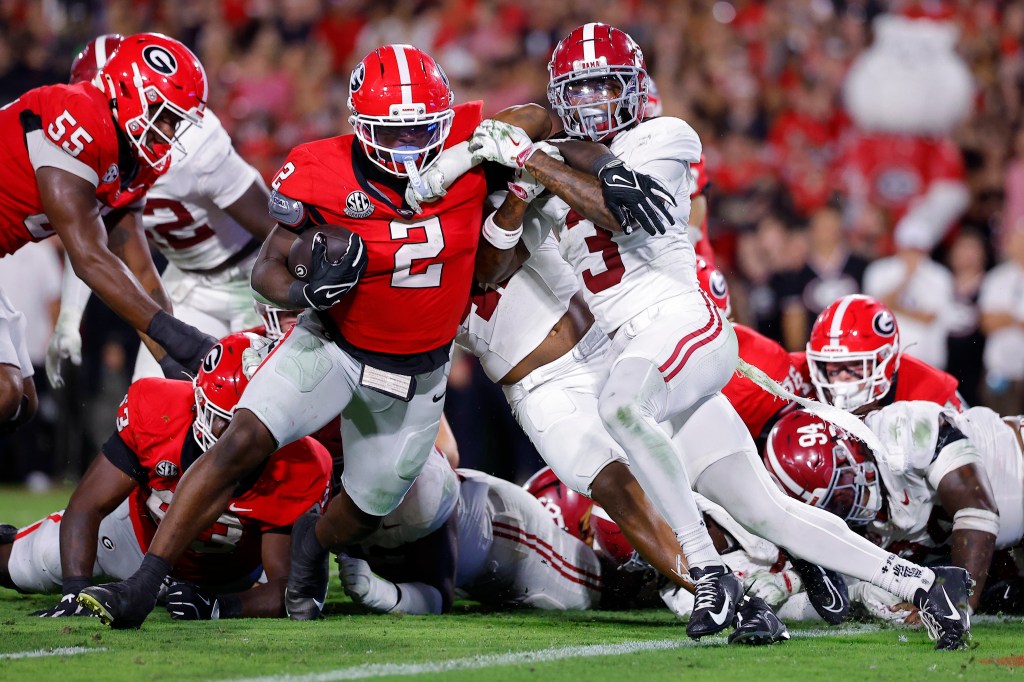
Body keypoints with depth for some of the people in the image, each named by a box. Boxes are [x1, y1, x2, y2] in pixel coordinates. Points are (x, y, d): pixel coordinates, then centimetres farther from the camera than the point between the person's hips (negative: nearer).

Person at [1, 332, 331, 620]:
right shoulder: (156, 412, -38)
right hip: (141, 535, 0)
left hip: (224, 578, 1)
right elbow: (87, 506, -30)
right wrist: (75, 591, -44)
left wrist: (215, 606, -57)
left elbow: (282, 592, -39)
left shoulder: (297, 472, -40)